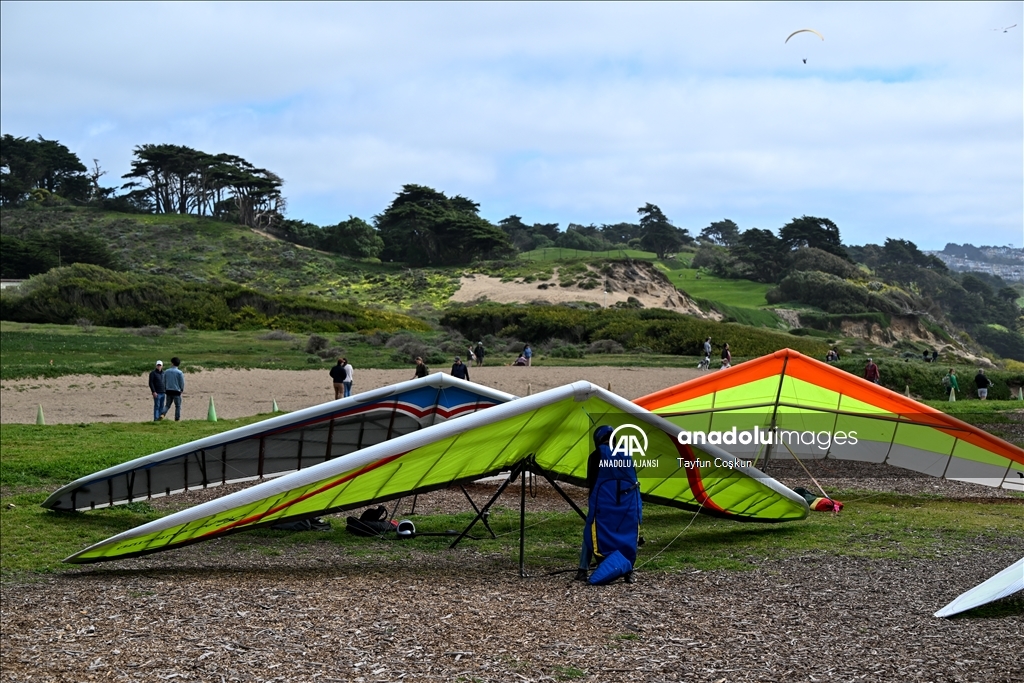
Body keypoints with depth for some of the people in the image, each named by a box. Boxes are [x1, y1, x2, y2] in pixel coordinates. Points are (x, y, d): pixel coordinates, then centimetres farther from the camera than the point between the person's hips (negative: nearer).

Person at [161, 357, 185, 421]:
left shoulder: (166, 372, 3)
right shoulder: (179, 372, -9)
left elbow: (163, 382, 8)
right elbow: (182, 382, -5)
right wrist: (182, 389, 12)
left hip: (169, 391, 3)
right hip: (176, 391, -3)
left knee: (167, 405, 13)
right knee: (178, 406, 5)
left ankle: (162, 414, -10)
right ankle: (177, 419, 2)